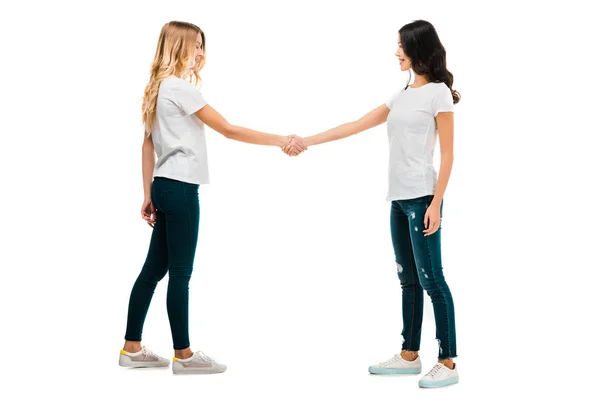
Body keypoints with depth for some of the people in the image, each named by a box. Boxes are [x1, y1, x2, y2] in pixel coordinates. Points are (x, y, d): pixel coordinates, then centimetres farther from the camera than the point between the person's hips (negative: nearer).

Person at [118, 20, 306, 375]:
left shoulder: (160, 87, 17)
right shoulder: (179, 87, -12)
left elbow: (148, 144, 17)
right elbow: (228, 130, -15)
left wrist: (148, 194, 18)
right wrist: (281, 140, -12)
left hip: (165, 187, 10)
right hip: (179, 188, -10)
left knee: (155, 267, 12)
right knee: (180, 272, -3)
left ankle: (132, 349, 18)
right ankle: (184, 355, 6)